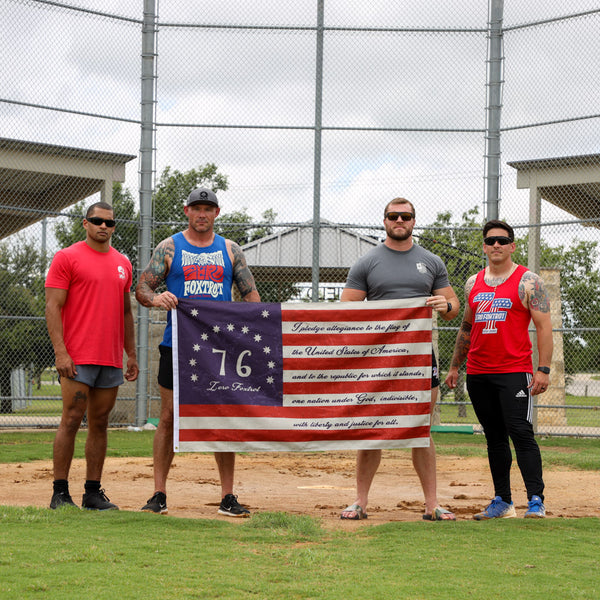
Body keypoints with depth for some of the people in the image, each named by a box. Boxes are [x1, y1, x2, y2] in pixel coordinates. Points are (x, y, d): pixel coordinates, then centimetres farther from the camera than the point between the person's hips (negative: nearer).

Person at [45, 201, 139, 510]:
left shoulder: (123, 263, 16)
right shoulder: (67, 257, -1)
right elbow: (53, 307, -7)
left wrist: (131, 354, 16)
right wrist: (61, 352, -15)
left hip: (112, 359, 6)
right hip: (77, 357, -6)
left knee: (100, 423, 7)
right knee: (71, 420, -7)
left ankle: (93, 493, 11)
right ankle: (60, 493, -3)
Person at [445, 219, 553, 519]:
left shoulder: (528, 281, -1)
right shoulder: (473, 283, 14)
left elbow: (544, 326, -5)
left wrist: (543, 369, -13)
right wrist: (454, 366, 22)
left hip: (514, 372, -5)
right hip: (478, 374, 5)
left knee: (521, 433, -14)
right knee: (494, 437, 9)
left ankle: (536, 500, -13)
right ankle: (502, 501, 15)